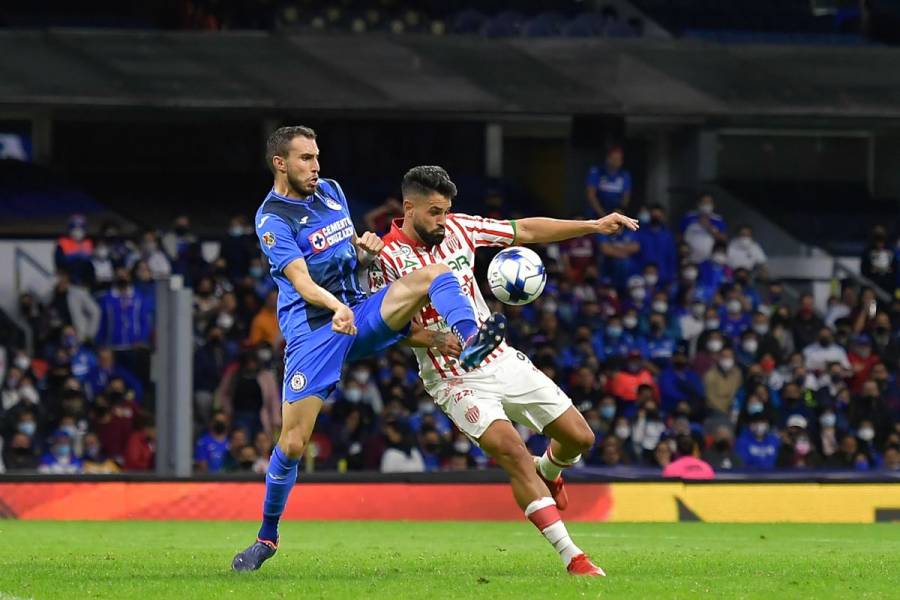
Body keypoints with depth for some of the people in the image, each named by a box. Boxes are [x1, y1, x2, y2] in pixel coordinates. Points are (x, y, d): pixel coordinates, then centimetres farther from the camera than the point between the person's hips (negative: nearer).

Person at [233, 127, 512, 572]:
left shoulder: (331, 191, 12)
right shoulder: (272, 218, -9)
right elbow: (302, 281, -22)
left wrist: (366, 250, 0)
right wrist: (336, 307, -41)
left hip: (360, 313, 6)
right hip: (312, 330, -5)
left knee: (433, 274, -18)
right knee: (293, 443, -10)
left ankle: (469, 342, -44)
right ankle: (267, 537, 9)